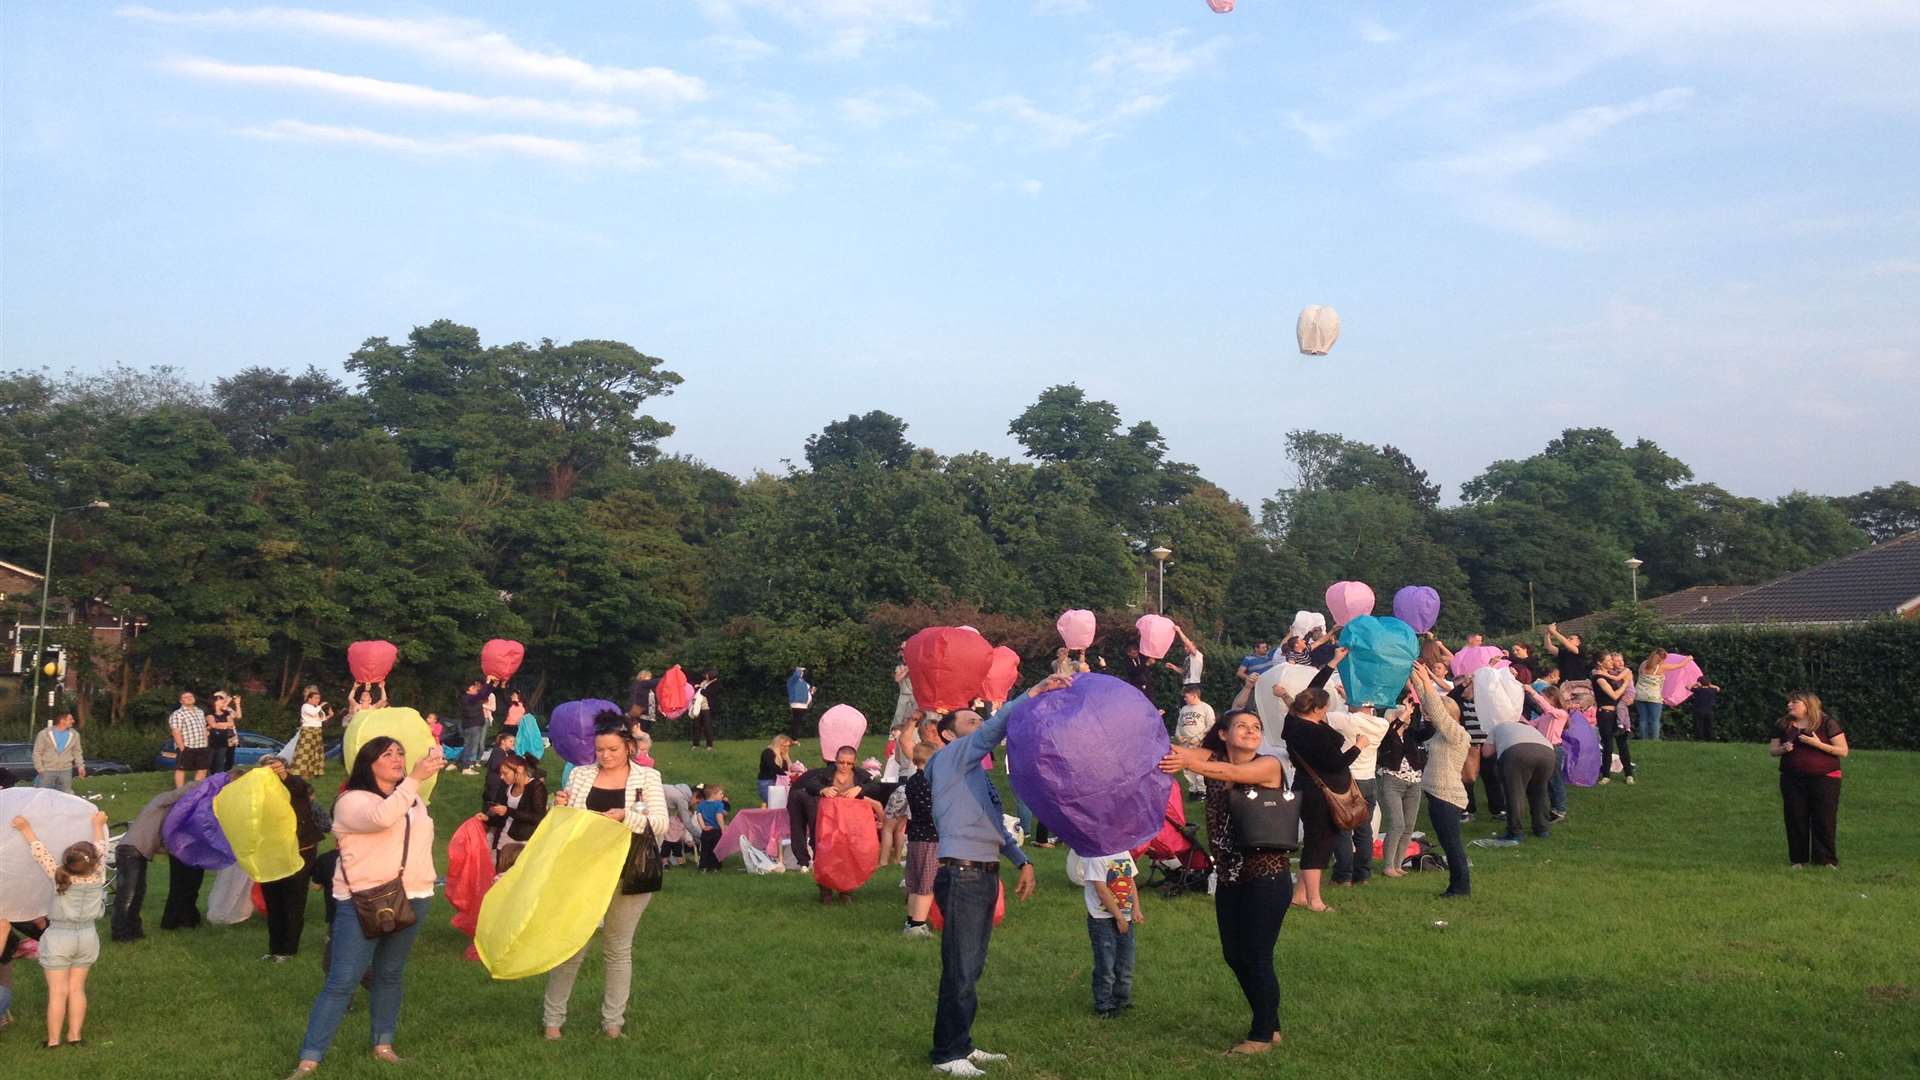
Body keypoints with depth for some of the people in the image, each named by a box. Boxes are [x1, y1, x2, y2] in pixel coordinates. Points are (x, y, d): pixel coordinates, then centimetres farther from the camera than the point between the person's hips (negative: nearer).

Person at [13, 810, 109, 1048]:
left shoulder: (59, 876, -18)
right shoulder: (98, 876, -12)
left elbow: (40, 852, -12)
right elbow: (101, 848, 3)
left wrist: (25, 828, -2)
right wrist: (98, 825, 17)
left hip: (59, 938, -3)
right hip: (87, 937, 3)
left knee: (58, 992, 3)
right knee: (77, 988, 11)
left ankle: (53, 1041, 7)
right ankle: (74, 1036, 14)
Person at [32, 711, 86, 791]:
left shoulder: (74, 735, 5)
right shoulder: (45, 734, -5)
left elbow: (77, 752, 13)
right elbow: (37, 753, -2)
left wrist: (80, 766, 3)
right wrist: (40, 769, -8)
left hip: (66, 772, 3)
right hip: (47, 771, -3)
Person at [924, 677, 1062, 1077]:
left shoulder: (976, 771, 22)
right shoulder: (949, 758, -4)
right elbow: (996, 728, -19)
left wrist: (1023, 862, 18)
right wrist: (1033, 694, -25)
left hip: (984, 876, 9)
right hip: (962, 876, -9)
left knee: (972, 970, 14)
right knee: (960, 971, -5)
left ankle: (961, 1045, 23)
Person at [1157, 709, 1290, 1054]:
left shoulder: (1269, 765, -11)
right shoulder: (1211, 760, 3)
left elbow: (1232, 773, -31)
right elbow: (1179, 752, -17)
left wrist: (1190, 762, -47)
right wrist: (1175, 754, -41)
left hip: (1267, 878, -6)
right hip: (1228, 877, 6)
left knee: (1256, 957, 0)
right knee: (1234, 955, 13)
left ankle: (1263, 1034, 18)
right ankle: (1269, 1024, 31)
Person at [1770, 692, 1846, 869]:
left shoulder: (1827, 723, -4)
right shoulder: (1785, 725, 8)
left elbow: (1843, 751, -7)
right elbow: (1771, 749, 14)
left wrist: (1818, 744, -19)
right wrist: (1783, 749, -9)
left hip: (1824, 779, -4)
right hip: (1792, 780, 4)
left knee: (1824, 820, -2)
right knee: (1795, 820, 3)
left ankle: (1827, 860, 8)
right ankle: (1798, 859, 13)